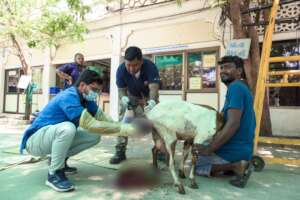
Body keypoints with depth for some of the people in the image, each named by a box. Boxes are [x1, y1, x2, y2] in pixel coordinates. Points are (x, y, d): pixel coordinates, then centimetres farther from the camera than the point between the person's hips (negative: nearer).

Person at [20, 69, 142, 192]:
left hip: (56, 135, 8)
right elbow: (91, 125, -35)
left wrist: (123, 127, -23)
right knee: (67, 127, -37)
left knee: (95, 136, -4)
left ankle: (59, 160, 10)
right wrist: (122, 129, -34)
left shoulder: (85, 98, -1)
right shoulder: (69, 97, -28)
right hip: (35, 140, -8)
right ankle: (54, 174, -17)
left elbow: (102, 117, -9)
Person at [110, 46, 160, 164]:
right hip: (131, 96, 1)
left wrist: (152, 102, -67)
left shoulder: (150, 66, -36)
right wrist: (124, 99, -47)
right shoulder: (121, 69, -29)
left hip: (148, 96, -1)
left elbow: (154, 88, -46)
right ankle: (120, 151, 0)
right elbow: (121, 90, -23)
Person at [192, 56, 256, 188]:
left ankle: (235, 166, -9)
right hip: (243, 148, 10)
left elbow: (233, 124, -28)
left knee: (195, 165, 6)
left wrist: (208, 150, -23)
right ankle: (240, 163, 11)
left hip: (234, 150, -10)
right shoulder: (243, 87, 12)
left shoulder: (235, 87, -19)